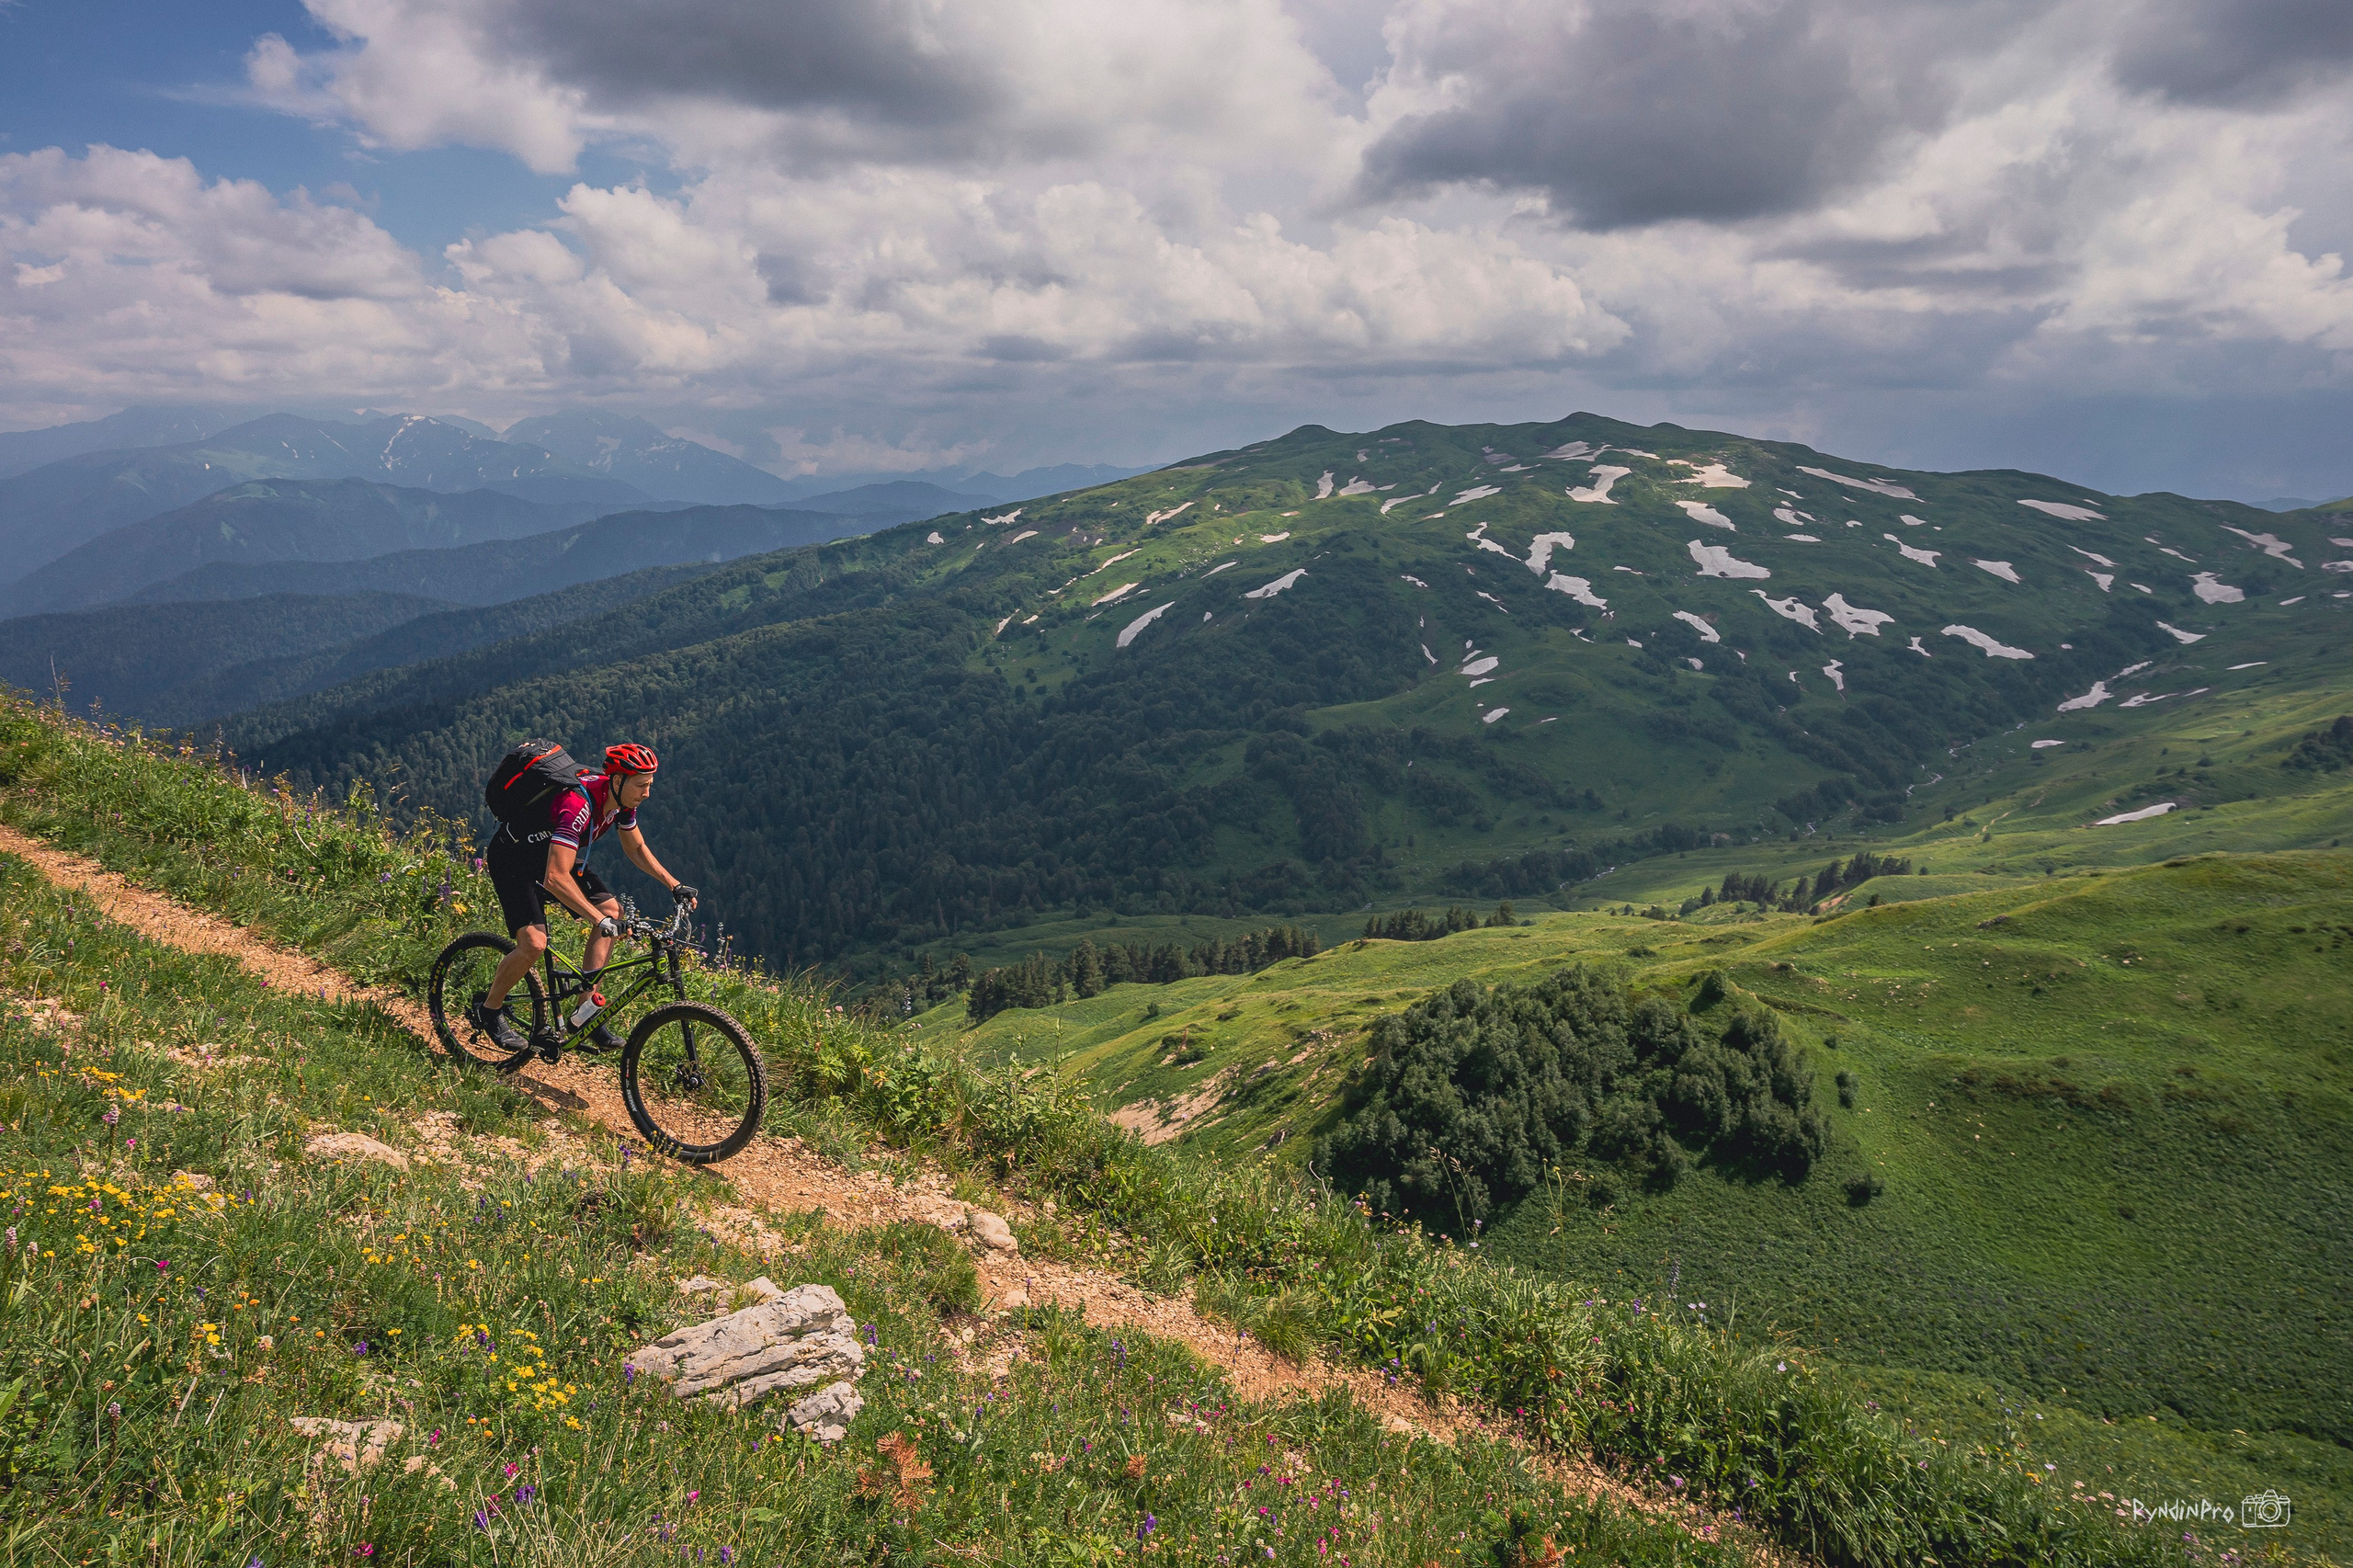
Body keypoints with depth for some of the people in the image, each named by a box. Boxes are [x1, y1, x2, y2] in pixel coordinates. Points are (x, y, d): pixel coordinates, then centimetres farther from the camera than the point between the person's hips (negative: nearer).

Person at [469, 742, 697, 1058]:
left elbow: (636, 849, 6)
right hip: (512, 858, -8)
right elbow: (556, 879, -44)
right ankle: (489, 1010, 4)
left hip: (553, 855, 8)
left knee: (610, 910, -5)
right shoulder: (578, 806, -38)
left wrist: (674, 885, -3)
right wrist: (599, 919, -48)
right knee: (534, 943, -23)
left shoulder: (622, 800, -12)